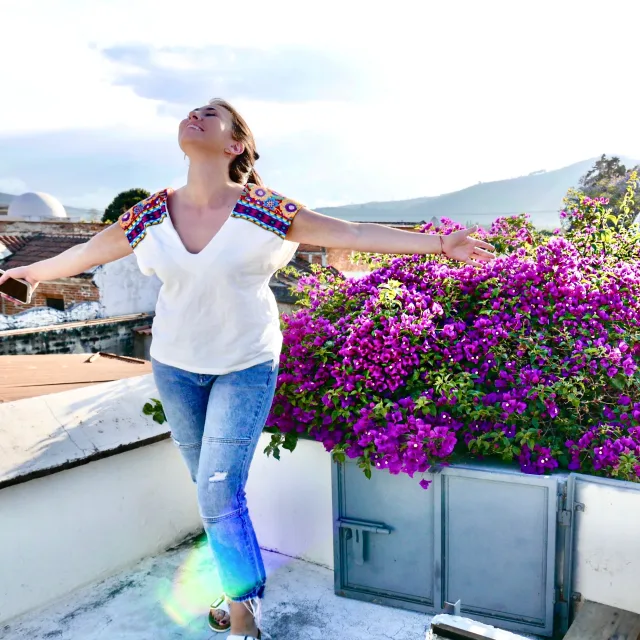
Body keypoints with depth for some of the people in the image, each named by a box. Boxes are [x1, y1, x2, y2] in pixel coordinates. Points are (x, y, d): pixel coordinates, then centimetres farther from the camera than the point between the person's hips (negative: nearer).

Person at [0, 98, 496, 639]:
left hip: (247, 366, -3)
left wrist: (438, 243, -20)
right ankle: (240, 591, 40)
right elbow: (88, 253, 10)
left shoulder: (264, 212, -16)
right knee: (211, 489, 16)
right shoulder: (152, 215, -6)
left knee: (220, 494, -7)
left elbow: (355, 234, -17)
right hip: (175, 365, 4)